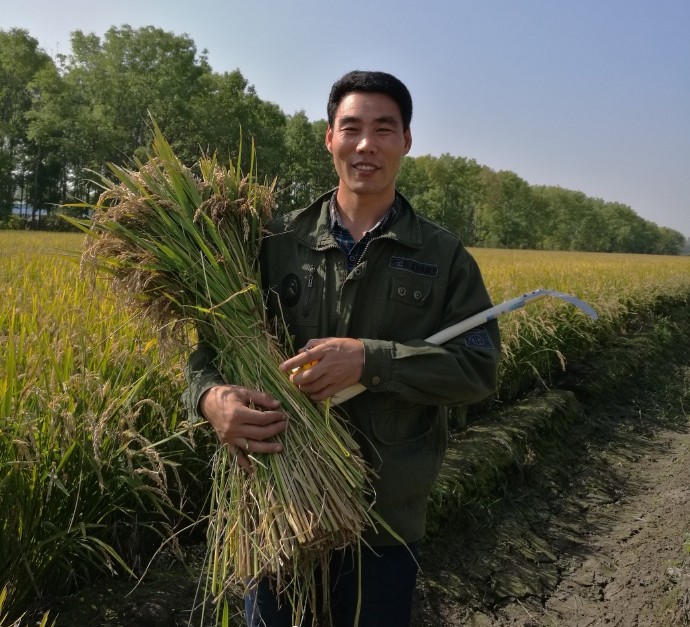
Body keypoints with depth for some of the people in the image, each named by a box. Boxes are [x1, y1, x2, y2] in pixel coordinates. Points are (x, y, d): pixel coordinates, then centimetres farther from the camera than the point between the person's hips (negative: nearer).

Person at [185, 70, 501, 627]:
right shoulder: (279, 241, -1)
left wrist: (370, 361, -24)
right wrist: (211, 396, -25)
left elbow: (481, 368, -10)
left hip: (388, 518, 0)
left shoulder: (444, 257, -3)